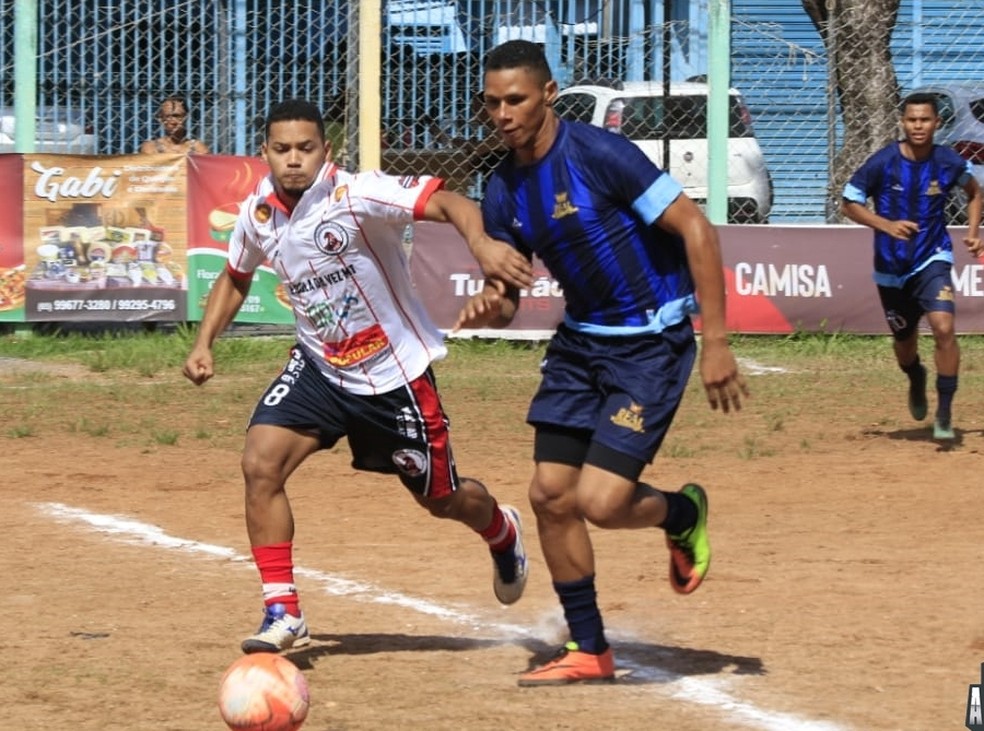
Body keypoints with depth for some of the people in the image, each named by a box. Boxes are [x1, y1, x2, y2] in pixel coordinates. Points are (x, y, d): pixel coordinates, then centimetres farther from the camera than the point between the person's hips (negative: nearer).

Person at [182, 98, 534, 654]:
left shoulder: (356, 196, -24)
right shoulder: (260, 212, -6)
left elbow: (447, 202, -37)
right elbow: (237, 276, 15)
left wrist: (481, 242, -57)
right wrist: (205, 343, 4)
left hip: (396, 372, -4)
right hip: (319, 366, 4)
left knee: (442, 498, 10)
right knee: (261, 465, -17)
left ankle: (502, 531, 48)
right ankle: (283, 614, -8)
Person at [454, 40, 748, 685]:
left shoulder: (598, 155, -19)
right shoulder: (503, 191, 2)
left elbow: (696, 229, -20)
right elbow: (506, 292, 12)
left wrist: (716, 342, -23)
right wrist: (489, 309, -15)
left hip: (653, 340, -7)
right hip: (581, 340, 7)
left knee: (599, 501, -16)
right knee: (550, 495, 3)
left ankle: (683, 513, 19)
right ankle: (587, 650, 19)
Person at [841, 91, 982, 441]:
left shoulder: (949, 163, -9)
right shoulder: (883, 163, -14)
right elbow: (849, 204, -6)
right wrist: (886, 225, -21)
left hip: (932, 260, -1)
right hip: (891, 267, 1)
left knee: (944, 328, -24)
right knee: (904, 342, 16)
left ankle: (944, 415, -13)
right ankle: (916, 380, 54)